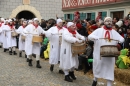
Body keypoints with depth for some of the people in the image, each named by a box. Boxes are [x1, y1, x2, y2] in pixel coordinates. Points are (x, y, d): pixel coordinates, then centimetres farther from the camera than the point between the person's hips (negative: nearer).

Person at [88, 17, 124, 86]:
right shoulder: (99, 30, 0)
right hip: (99, 53, -2)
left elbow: (121, 38, 9)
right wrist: (96, 37, -28)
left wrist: (120, 40, -15)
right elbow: (90, 36, -7)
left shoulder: (114, 32, 10)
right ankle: (95, 80, 36)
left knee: (109, 69, 1)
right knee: (97, 67, 10)